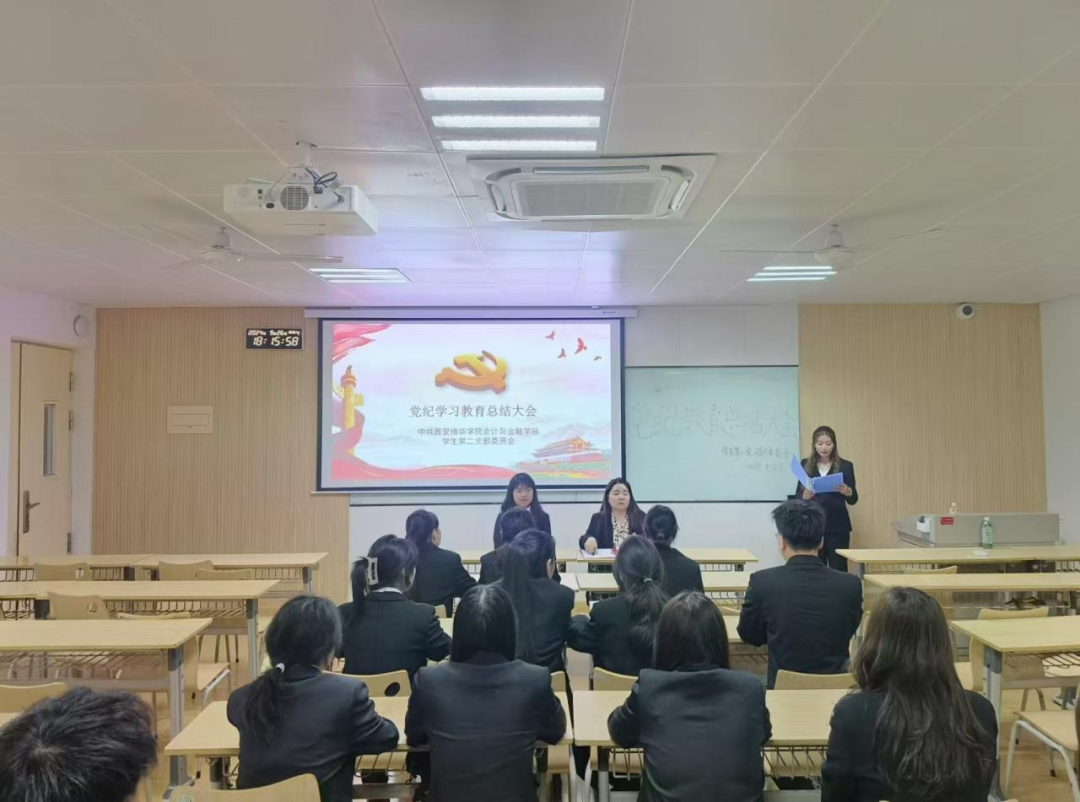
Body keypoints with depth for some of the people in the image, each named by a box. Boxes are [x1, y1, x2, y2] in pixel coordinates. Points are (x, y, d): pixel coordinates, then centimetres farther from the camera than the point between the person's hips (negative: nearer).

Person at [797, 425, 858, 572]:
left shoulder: (845, 466, 3)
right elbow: (798, 496, 4)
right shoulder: (806, 465, 5)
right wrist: (805, 495, -18)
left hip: (837, 526, -1)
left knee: (838, 569, -4)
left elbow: (853, 499, 2)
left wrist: (847, 491, -19)